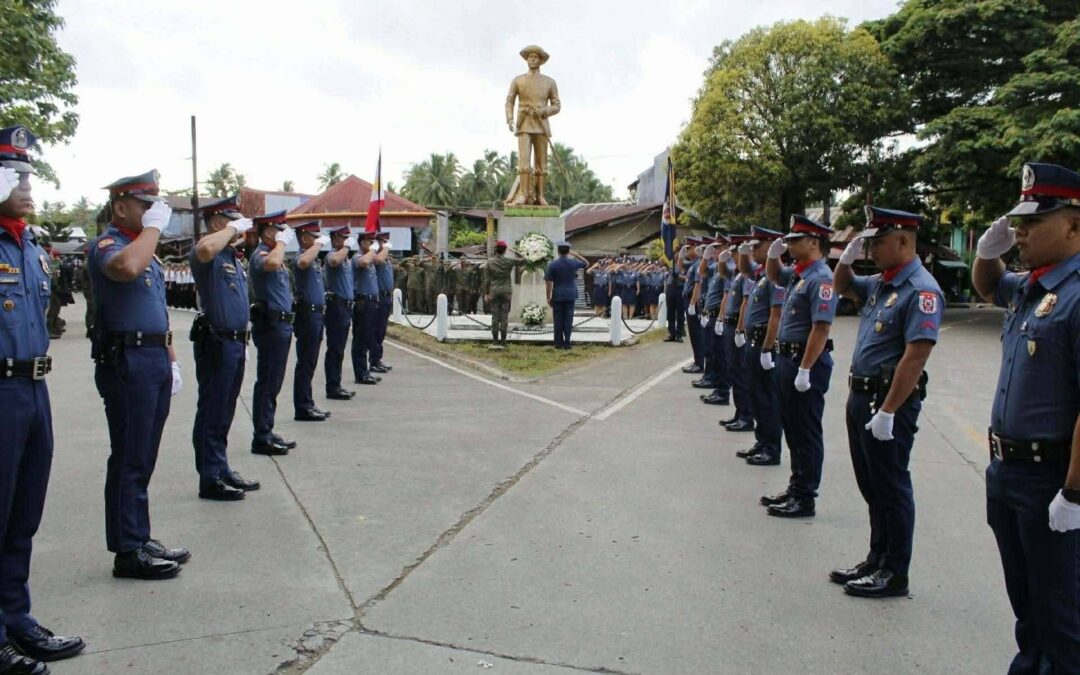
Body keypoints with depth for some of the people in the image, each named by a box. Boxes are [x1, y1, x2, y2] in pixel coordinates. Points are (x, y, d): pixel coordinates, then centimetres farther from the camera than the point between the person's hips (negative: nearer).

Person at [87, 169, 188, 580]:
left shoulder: (145, 246, 20)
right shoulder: (107, 245, -9)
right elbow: (127, 267, -36)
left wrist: (171, 358, 19)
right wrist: (154, 226, -21)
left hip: (155, 360, 9)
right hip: (127, 361, -9)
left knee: (143, 458, 14)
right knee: (130, 460, -4)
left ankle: (140, 539, 22)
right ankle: (128, 552, 4)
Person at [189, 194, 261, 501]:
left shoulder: (233, 257, 18)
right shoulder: (209, 253, -11)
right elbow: (205, 249, -39)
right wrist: (233, 228, -22)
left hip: (234, 342, 9)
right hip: (216, 343, -9)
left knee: (225, 413, 16)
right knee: (211, 413, -1)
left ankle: (222, 471, 25)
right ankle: (210, 479, 6)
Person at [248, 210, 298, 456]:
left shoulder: (274, 254, 18)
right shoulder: (260, 254, -13)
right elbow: (271, 263, -38)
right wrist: (282, 241, -23)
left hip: (281, 324, 10)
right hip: (270, 324, -10)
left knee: (273, 382, 14)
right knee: (267, 382, -6)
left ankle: (267, 433, 22)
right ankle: (261, 438, 0)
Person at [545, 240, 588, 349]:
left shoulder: (552, 264, -8)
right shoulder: (573, 263, -3)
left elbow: (549, 282, -7)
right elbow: (586, 263, 17)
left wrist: (548, 297, 0)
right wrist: (576, 255, 13)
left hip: (557, 296, -1)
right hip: (570, 295, 1)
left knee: (558, 320, 5)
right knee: (568, 319, 3)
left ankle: (559, 343, 7)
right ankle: (567, 343, 1)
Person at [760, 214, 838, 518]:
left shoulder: (820, 278, -18)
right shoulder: (798, 273, 10)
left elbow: (821, 328, -24)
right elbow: (773, 275, 32)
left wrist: (805, 370, -26)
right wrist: (774, 253, 11)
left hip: (806, 362, -10)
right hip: (787, 358, 10)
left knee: (806, 432, 0)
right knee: (792, 428, 16)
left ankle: (805, 498, 9)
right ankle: (796, 488, 27)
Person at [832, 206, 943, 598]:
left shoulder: (920, 290, -18)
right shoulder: (880, 283, 10)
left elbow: (915, 357, -23)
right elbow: (843, 288, 31)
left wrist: (887, 411, -24)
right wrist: (847, 257, 10)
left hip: (888, 402, -9)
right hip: (861, 396, 9)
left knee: (891, 489, 2)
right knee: (871, 486, 17)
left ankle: (894, 574, 15)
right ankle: (877, 560, 30)